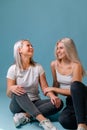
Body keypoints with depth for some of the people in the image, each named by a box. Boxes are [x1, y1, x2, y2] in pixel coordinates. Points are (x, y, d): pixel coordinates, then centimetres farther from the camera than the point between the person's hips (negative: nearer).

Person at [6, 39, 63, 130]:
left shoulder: (38, 67, 0)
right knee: (17, 92, -36)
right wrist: (12, 89, -32)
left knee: (58, 103, -22)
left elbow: (44, 87, -3)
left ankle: (25, 116, -30)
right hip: (19, 105, -2)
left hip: (35, 103, 3)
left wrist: (53, 96, -25)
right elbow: (9, 94, -7)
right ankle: (43, 120, -42)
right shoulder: (13, 69, -6)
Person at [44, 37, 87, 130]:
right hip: (70, 101, 3)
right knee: (63, 120, -31)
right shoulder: (54, 64, -1)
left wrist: (53, 89, -17)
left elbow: (74, 90, -21)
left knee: (75, 85, -39)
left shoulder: (76, 66, -17)